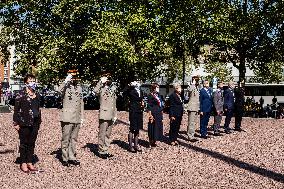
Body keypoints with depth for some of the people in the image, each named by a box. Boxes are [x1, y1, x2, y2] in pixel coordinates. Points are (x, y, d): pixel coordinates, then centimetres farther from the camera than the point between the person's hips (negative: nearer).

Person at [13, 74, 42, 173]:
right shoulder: (21, 94, -7)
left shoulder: (37, 95, 11)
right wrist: (16, 123, -10)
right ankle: (23, 163, 13)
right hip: (24, 123, -5)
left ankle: (29, 163, 19)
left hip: (34, 123, 5)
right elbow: (16, 109, -8)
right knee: (24, 143, 3)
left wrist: (39, 120, 15)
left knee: (32, 143, 10)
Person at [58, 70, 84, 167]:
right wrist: (66, 81, -31)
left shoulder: (79, 87, 13)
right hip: (67, 118, -5)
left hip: (77, 118, 6)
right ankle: (65, 159, 10)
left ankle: (71, 157, 21)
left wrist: (81, 117, 16)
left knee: (74, 139, 12)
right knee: (66, 139, 2)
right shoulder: (65, 87, -5)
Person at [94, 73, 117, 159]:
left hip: (111, 116, 7)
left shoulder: (113, 90, 17)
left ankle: (106, 151, 21)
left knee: (108, 134, 13)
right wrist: (101, 82, -24)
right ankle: (101, 151, 6)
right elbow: (96, 91, -30)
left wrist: (115, 115, 18)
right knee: (102, 134, -2)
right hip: (104, 115, -7)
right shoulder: (101, 89, -4)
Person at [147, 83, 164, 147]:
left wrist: (161, 116, 16)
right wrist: (150, 116, -18)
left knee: (158, 127, 11)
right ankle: (151, 142, 9)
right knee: (153, 127, -2)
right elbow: (149, 107, -13)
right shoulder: (150, 95, -10)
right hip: (154, 114, -8)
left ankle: (154, 142, 21)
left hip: (159, 114, 8)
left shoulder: (158, 95, 13)